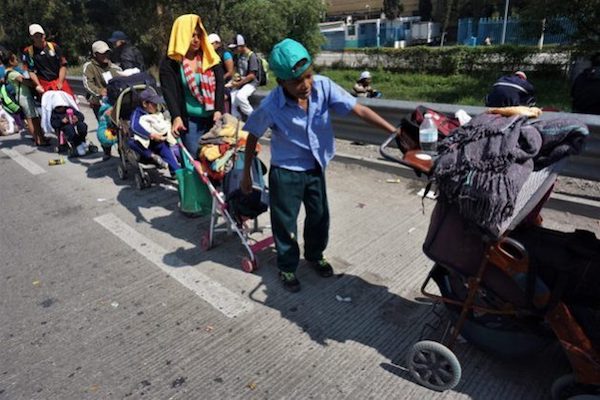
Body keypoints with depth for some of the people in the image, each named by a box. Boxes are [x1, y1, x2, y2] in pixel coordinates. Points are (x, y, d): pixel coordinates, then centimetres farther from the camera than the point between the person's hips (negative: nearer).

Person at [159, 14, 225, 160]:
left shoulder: (210, 58, 10)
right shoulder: (170, 63, 1)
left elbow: (219, 85, 2)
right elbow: (169, 91, -8)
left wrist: (218, 110, -12)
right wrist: (176, 117, -22)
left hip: (212, 117, 3)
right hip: (188, 120, -3)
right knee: (194, 158, -5)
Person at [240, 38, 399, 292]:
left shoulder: (323, 86, -20)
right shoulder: (270, 107, -25)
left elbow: (359, 110, -18)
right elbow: (253, 137, -9)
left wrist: (395, 132, -24)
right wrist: (246, 174, -1)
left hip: (316, 167, 4)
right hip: (286, 172, -3)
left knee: (320, 218, 18)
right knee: (285, 223, 9)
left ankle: (315, 255, 44)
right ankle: (287, 267, 32)